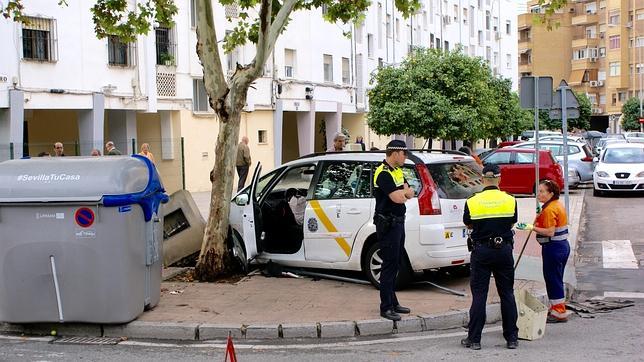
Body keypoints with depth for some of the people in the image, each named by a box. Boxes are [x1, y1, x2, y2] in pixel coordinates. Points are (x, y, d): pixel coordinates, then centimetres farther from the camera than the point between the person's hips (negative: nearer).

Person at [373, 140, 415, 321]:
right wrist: (404, 192, -2)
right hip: (387, 224, -10)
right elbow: (397, 198, -23)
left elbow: (410, 193, 10)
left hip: (398, 222, 10)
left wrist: (401, 192, -11)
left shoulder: (398, 171, 14)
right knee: (389, 265, -8)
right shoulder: (383, 173, -17)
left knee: (395, 264, 14)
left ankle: (393, 302, 23)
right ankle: (386, 308, -4)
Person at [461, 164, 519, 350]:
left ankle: (474, 339, 5)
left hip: (481, 251, -1)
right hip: (504, 249, 1)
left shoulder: (472, 202, -7)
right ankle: (512, 338, 15)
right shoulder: (510, 200, -4)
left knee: (479, 295, 3)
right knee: (507, 294, 10)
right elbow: (512, 223, 10)